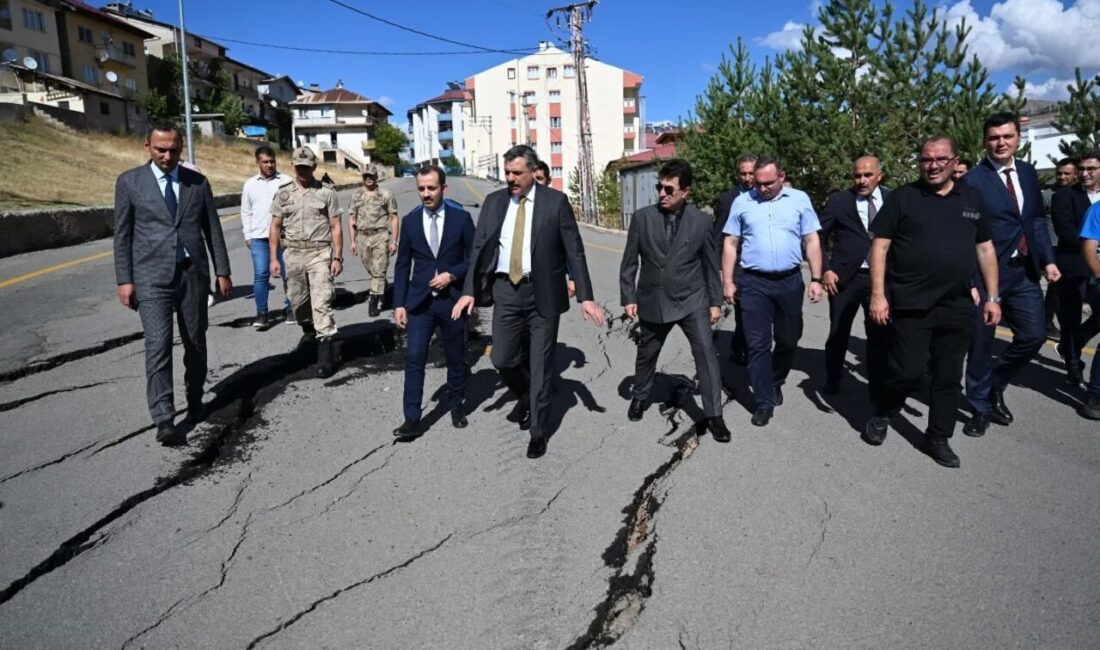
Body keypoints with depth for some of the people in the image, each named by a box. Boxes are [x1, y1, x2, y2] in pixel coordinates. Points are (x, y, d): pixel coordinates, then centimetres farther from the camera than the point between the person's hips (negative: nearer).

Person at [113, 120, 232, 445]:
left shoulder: (198, 182, 7)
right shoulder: (129, 182, 3)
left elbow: (212, 230, 9)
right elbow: (122, 234, 3)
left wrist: (222, 271, 5)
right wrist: (124, 279, -3)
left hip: (193, 273, 3)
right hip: (152, 277, -2)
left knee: (196, 344, 10)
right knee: (158, 347, -11)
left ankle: (195, 402, 28)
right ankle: (164, 421, -11)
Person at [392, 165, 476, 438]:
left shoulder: (461, 218, -2)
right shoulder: (410, 221, 3)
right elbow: (402, 265, 5)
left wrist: (451, 275, -14)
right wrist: (399, 304, -1)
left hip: (452, 300, 0)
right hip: (420, 301, 1)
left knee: (456, 359, 11)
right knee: (414, 358, -7)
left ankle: (456, 407, 30)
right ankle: (412, 419, -2)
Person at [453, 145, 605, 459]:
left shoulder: (555, 201, -4)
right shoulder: (493, 201, 5)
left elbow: (575, 251, -5)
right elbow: (479, 249, 5)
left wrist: (586, 297, -11)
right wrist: (469, 291, -5)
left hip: (542, 293, -3)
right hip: (506, 290, 3)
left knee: (541, 364, 4)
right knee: (502, 359, 3)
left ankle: (538, 431, 20)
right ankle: (526, 397, 36)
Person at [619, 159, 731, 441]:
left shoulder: (701, 221, -5)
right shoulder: (642, 217, -6)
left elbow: (710, 264, 2)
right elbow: (629, 262, 0)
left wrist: (715, 301, 3)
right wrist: (628, 297, -3)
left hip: (691, 299, -1)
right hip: (652, 300, 1)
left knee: (706, 351, -12)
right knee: (646, 354, 17)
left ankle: (713, 414, -2)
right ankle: (640, 397, 43)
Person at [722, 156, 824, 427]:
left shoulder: (799, 200, 2)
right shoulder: (742, 202, 2)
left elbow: (812, 242, 4)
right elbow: (731, 244, 5)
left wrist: (816, 279, -2)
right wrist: (727, 281, 1)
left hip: (790, 281, 1)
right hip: (754, 283, -1)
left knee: (789, 339, 14)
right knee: (758, 344, 1)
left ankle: (775, 383, 38)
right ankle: (764, 402, 10)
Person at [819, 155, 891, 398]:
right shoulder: (839, 200, -1)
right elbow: (819, 237, 1)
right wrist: (825, 269, -7)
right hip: (844, 277, -1)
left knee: (881, 336, 4)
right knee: (838, 334, 10)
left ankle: (878, 389, 17)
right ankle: (832, 380, 31)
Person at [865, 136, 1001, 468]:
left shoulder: (972, 198, 10)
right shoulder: (902, 197, -2)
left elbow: (985, 248, 13)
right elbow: (880, 245, -5)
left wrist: (992, 297, 9)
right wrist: (878, 294, -12)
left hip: (957, 306, 4)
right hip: (910, 304, -4)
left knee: (949, 377, 9)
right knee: (909, 369, -4)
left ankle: (939, 438, 23)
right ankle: (881, 415, 23)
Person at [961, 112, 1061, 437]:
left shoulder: (1028, 173, 10)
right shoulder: (972, 180, -10)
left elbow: (1036, 220, 15)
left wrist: (1048, 259, 4)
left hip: (1024, 272, 6)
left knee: (1034, 335, 6)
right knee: (981, 343, 4)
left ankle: (994, 385, 30)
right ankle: (981, 408, 21)